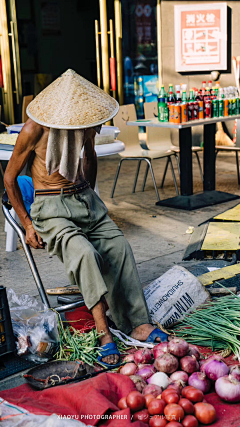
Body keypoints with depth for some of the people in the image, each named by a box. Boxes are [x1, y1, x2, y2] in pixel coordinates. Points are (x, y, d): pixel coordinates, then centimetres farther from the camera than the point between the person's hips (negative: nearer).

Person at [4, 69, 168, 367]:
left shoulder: (84, 121, 2)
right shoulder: (34, 129, -15)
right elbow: (10, 178, -5)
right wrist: (27, 225, -6)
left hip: (85, 199, 5)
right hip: (51, 208, -5)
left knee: (119, 248, -18)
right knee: (85, 253, -32)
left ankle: (137, 324, -15)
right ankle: (103, 331, -28)